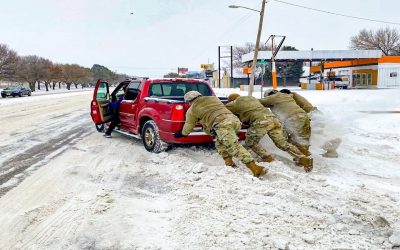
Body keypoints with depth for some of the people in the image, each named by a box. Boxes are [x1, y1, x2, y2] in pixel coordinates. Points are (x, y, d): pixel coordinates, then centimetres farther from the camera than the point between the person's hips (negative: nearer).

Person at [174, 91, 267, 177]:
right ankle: (229, 164, 13)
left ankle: (255, 168, -24)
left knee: (235, 147, -13)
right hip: (234, 120, 7)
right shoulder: (213, 98, 32)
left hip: (222, 125, -7)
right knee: (220, 144, 24)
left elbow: (188, 126, 29)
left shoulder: (192, 110, 19)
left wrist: (181, 134, 50)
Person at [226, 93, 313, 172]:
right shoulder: (252, 98, 34)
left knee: (250, 142, 9)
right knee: (282, 143, 8)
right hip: (273, 118, 7)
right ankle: (303, 158, -3)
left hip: (261, 121, -7)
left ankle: (268, 160, -5)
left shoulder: (236, 103, 14)